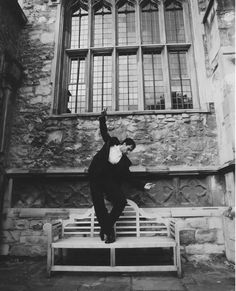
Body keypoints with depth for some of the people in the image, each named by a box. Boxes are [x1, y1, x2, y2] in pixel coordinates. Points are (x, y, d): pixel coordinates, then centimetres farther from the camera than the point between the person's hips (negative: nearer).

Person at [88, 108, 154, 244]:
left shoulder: (124, 161, 9)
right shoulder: (111, 143, 7)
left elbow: (129, 176, 8)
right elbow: (104, 131, 17)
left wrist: (142, 185, 1)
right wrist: (103, 118, 8)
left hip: (109, 180, 2)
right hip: (96, 177, -2)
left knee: (121, 201, -14)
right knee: (99, 206, -8)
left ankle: (106, 228, 4)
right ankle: (108, 230, 10)